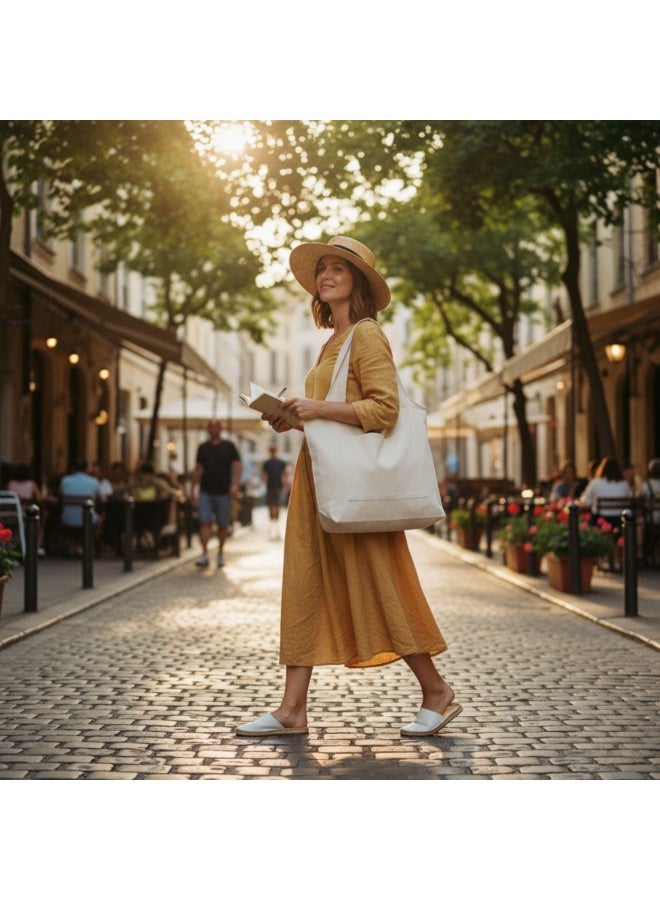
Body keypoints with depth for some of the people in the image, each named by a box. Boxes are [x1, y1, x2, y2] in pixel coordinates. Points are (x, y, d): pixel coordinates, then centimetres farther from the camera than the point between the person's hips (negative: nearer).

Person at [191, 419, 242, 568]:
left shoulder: (229, 447, 4)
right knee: (204, 522, -11)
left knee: (223, 525, 5)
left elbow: (237, 466, -2)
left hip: (223, 492, -1)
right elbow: (197, 469, 16)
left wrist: (235, 484, -17)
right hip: (205, 491, 1)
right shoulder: (203, 447, 11)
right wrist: (193, 488, 12)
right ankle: (205, 554, -15)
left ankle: (220, 553, 21)